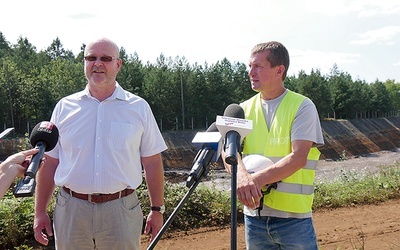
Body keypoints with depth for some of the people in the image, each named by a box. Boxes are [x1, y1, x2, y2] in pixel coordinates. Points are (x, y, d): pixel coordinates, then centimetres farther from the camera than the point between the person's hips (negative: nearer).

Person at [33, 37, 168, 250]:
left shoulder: (139, 108, 1)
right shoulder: (64, 107, 5)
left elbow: (152, 163, 3)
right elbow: (49, 162, 7)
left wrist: (157, 209, 3)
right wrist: (40, 212, 6)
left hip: (121, 209, -1)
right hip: (70, 209, 2)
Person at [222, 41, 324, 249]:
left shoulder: (302, 106, -6)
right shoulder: (245, 109, 6)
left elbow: (298, 158, -15)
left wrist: (257, 179, -26)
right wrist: (241, 175, -27)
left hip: (293, 216, -4)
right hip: (254, 214, 4)